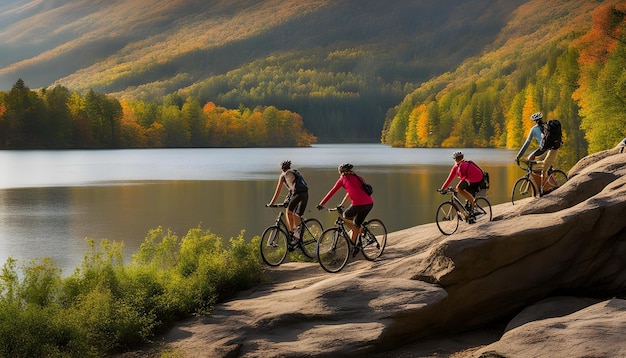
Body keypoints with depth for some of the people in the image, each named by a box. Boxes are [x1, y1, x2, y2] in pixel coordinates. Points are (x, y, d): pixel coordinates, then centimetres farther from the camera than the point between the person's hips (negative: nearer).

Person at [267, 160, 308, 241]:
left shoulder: (283, 175, 14)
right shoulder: (296, 172, 31)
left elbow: (277, 192, 16)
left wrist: (271, 203, 22)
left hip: (297, 193, -5)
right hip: (305, 194, 5)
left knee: (289, 212, 11)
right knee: (297, 215, 15)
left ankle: (291, 232, 3)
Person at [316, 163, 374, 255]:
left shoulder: (343, 179, 7)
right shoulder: (355, 177, 25)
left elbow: (332, 192, 9)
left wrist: (321, 204, 14)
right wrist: (342, 204, 46)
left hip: (358, 204, -6)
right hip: (369, 203, 6)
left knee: (345, 217, 20)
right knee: (356, 224, 21)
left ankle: (359, 228, 2)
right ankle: (354, 246, 23)